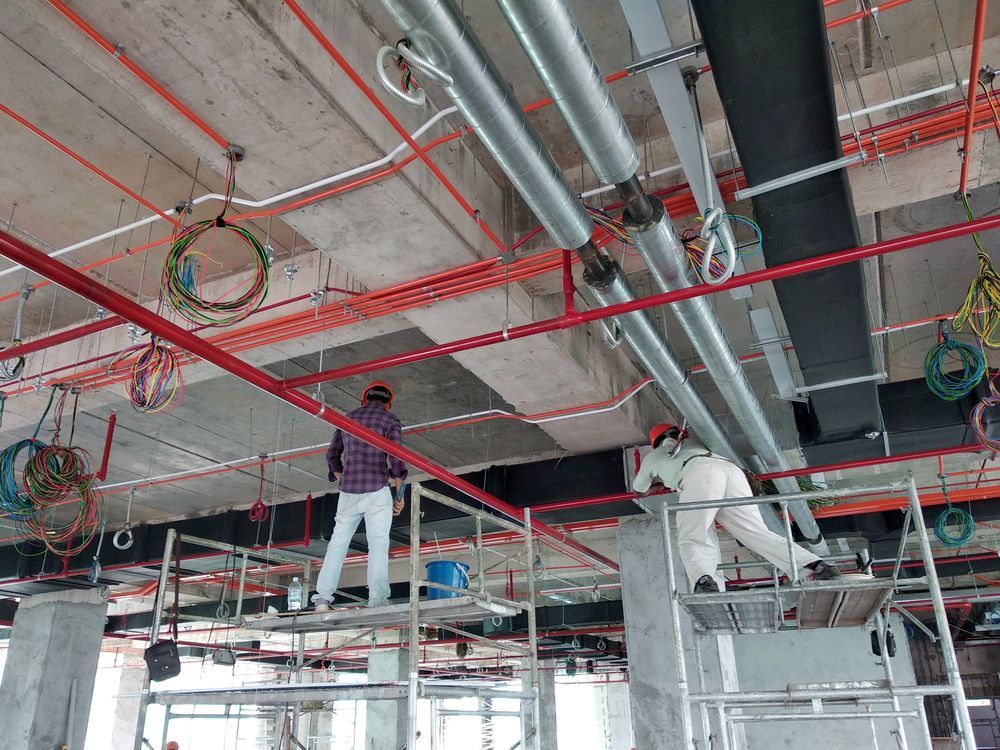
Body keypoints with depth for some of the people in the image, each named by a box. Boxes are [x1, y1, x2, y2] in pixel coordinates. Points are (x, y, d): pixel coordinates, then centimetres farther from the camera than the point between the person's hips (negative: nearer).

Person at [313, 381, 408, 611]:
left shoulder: (349, 418, 16)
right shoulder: (390, 419, 2)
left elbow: (332, 455, 19)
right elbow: (396, 458, -8)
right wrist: (400, 493, -2)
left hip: (348, 491, 4)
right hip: (377, 490, -4)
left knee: (337, 542, 8)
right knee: (378, 543, -4)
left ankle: (322, 597, 3)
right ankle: (377, 599, -11)